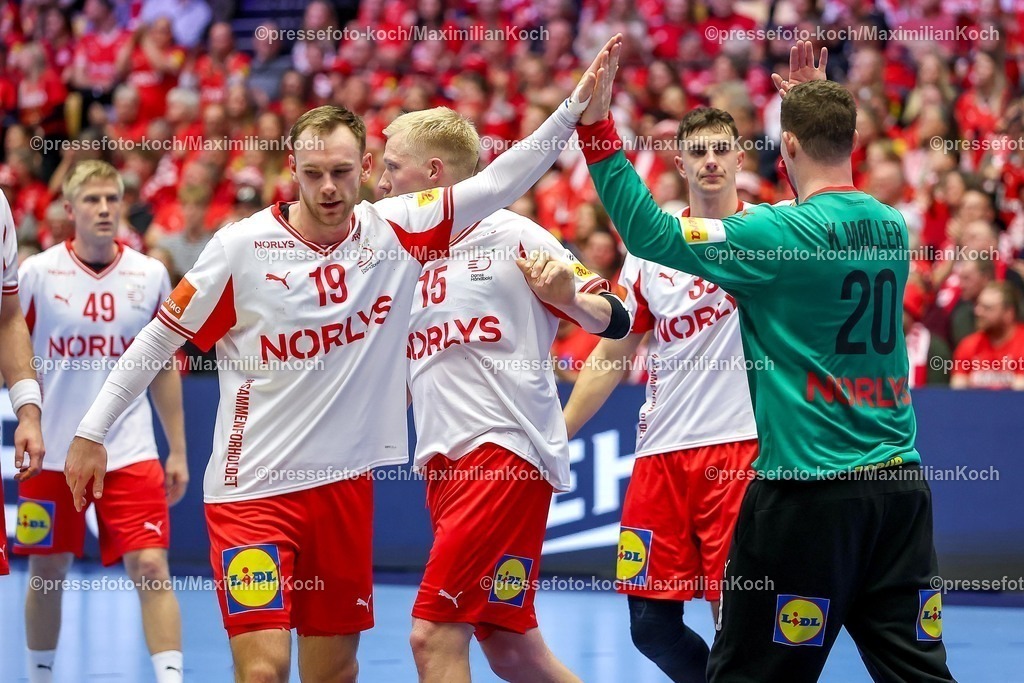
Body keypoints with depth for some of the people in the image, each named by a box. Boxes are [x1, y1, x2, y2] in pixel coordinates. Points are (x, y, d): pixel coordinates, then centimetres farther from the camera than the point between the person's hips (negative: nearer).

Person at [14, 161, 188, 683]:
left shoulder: (150, 276, 3)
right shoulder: (36, 273, -3)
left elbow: (163, 367, 11)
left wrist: (177, 450, 9)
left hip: (129, 453, 0)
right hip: (52, 453, 0)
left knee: (151, 569, -11)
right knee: (47, 572, 10)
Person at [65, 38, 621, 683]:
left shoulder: (396, 231, 1)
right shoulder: (241, 247, -7)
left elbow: (499, 181, 0)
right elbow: (160, 338, 1)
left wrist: (576, 106, -9)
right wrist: (91, 433, 1)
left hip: (345, 482, 4)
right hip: (253, 487, -4)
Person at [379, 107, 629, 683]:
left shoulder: (512, 236, -4)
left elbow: (615, 320, -6)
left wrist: (567, 298, -25)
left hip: (506, 453, -8)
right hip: (445, 463, 8)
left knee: (435, 635, -16)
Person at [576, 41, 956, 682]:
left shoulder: (784, 233, -12)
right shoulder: (893, 225, 8)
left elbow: (651, 234, -12)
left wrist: (598, 130, -8)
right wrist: (817, 102, 36)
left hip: (809, 490, -6)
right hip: (900, 484, 6)